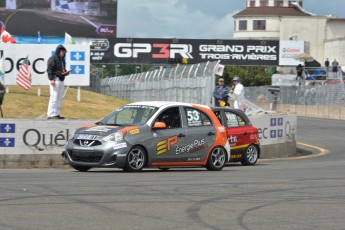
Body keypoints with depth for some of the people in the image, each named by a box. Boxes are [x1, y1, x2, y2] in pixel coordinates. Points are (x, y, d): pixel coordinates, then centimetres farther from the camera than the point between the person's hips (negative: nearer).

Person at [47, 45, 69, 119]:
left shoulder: (62, 60, 22)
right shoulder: (53, 59, -6)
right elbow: (49, 70, -12)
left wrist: (66, 73, 9)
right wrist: (51, 79, -20)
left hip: (61, 80, 9)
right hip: (55, 80, -9)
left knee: (59, 98, 10)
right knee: (54, 97, -12)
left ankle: (56, 114, 14)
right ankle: (51, 114, -12)